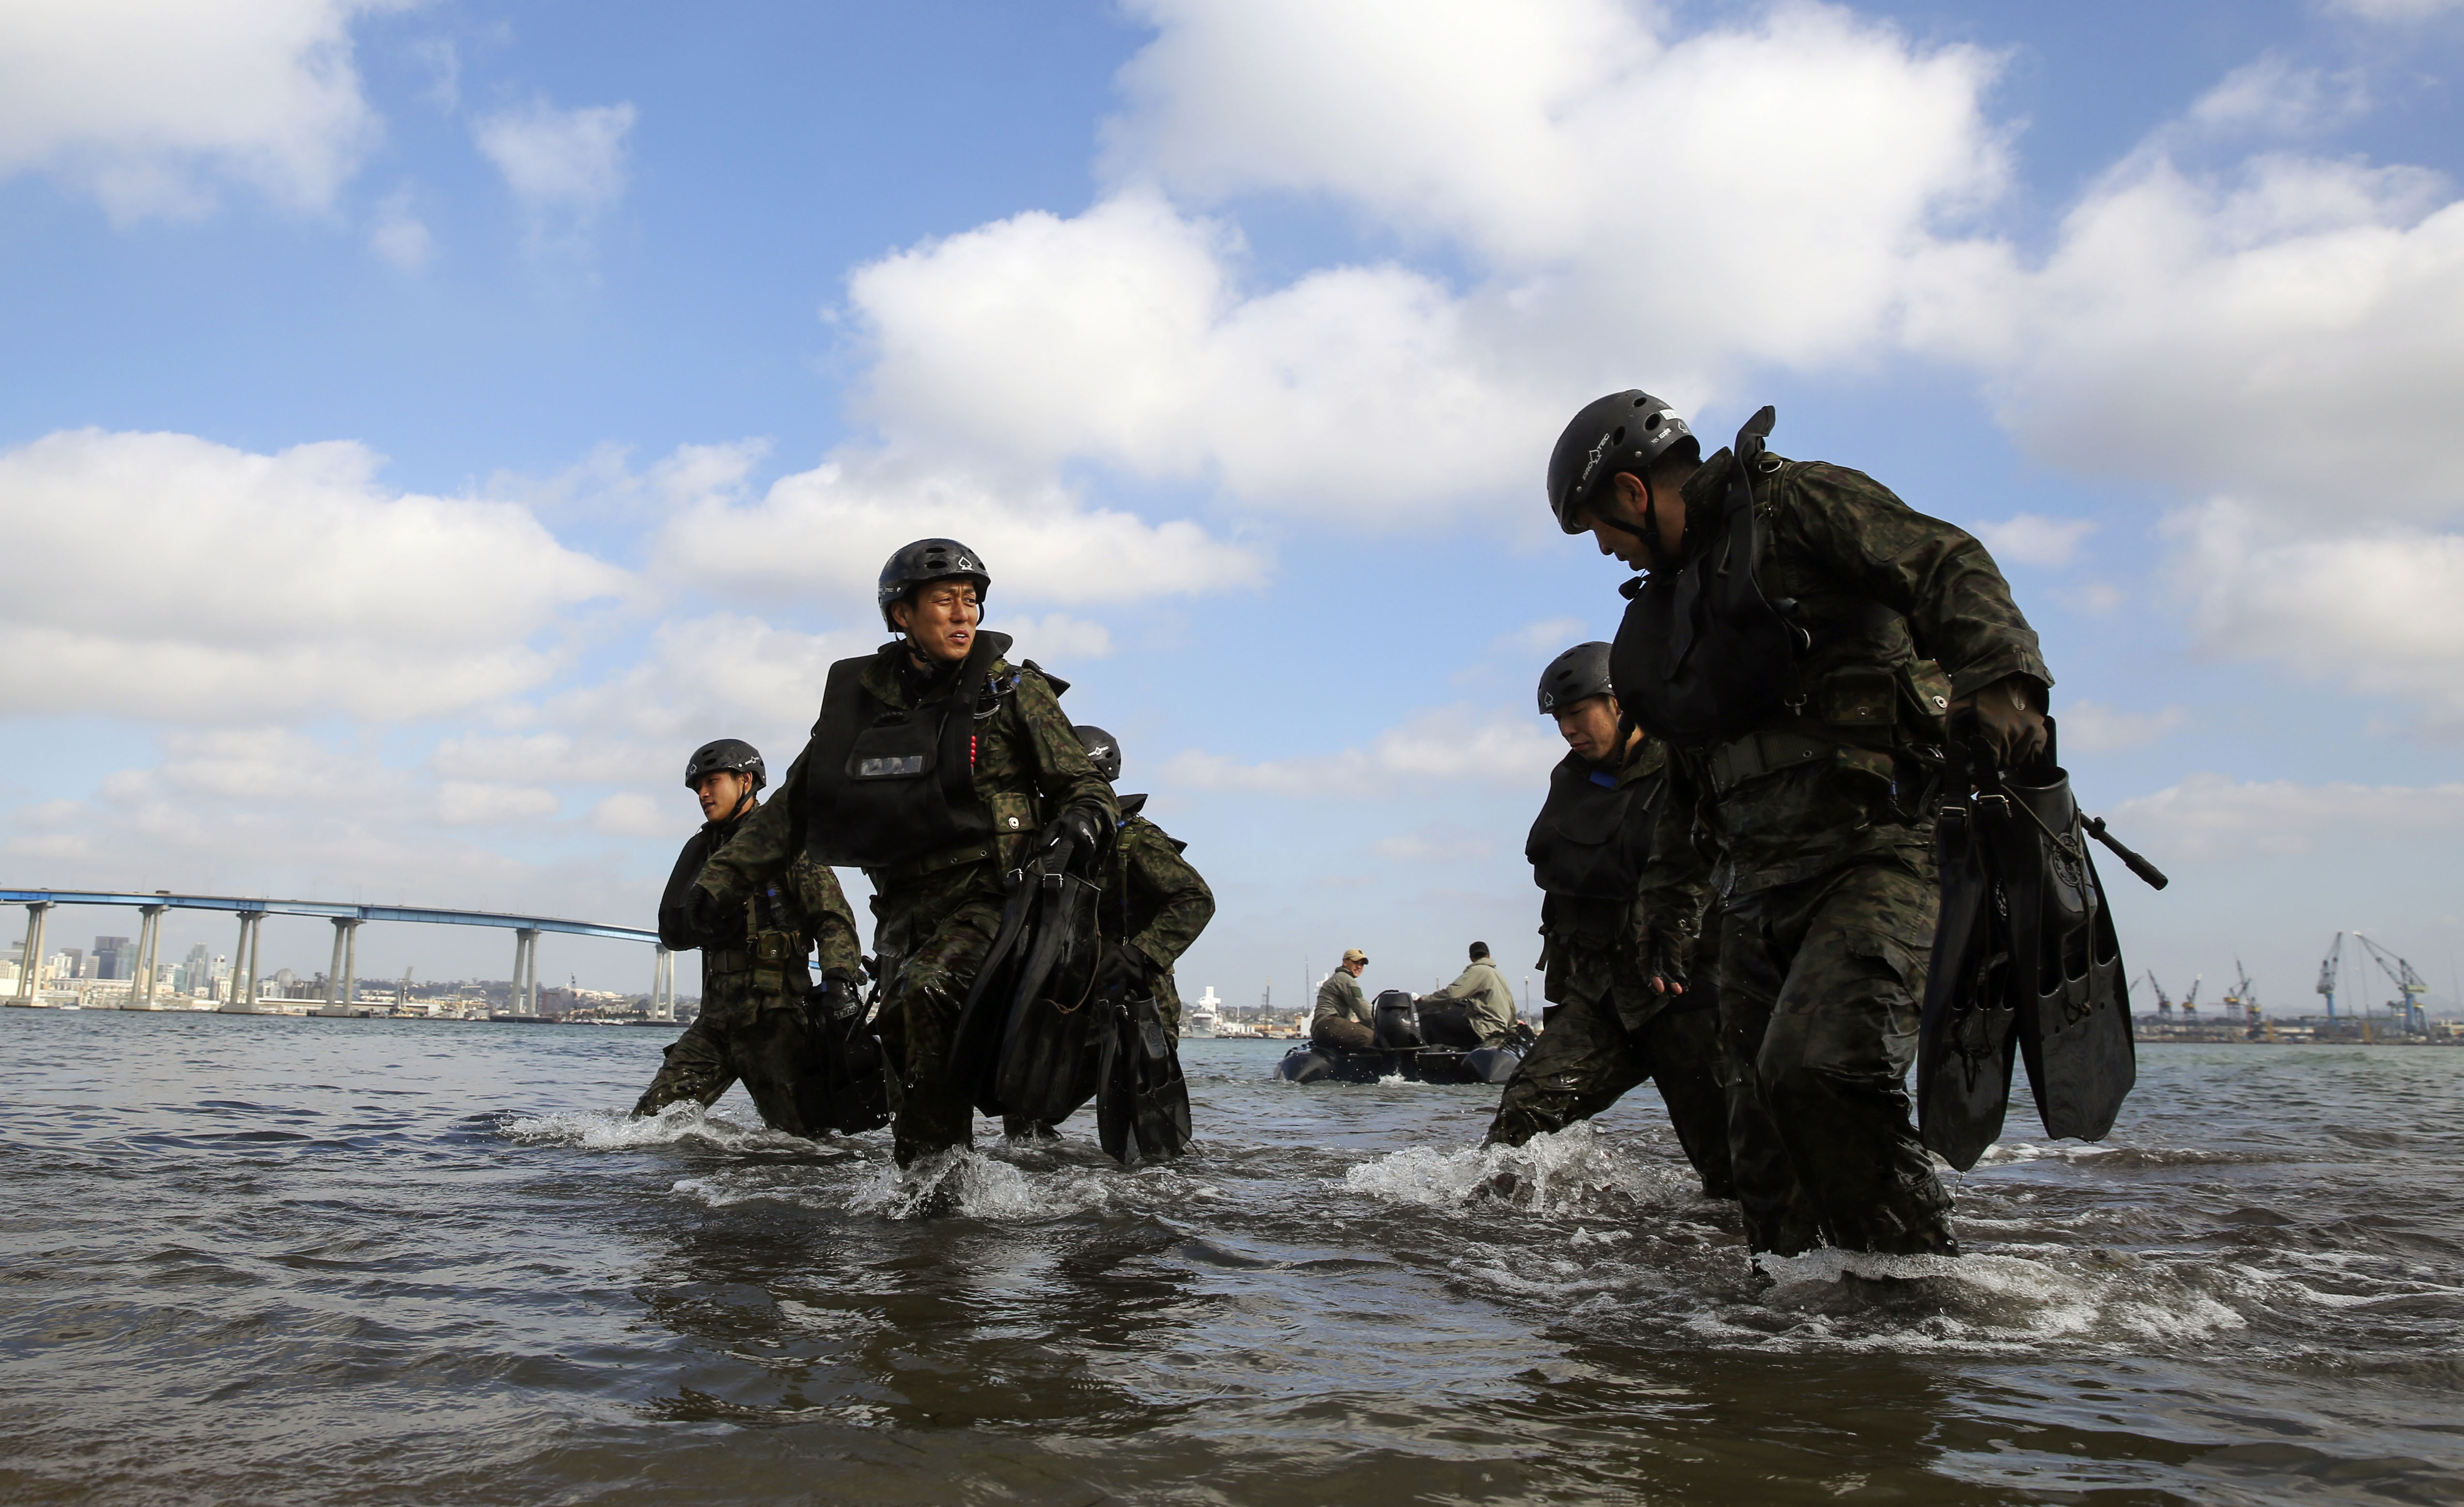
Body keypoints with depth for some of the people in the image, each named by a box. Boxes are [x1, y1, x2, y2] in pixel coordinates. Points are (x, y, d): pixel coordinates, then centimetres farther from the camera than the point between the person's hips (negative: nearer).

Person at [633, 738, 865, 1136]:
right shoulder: (702, 849, 17)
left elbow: (834, 919, -8)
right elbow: (672, 934, 15)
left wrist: (838, 975, -25)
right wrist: (701, 920, -7)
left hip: (775, 1017, -6)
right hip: (717, 1017, 6)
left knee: (803, 1137, -6)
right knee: (649, 1123, -2)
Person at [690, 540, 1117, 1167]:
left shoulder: (1014, 691, 2)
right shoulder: (860, 699, 10)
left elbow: (1086, 789, 4)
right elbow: (794, 808, 15)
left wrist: (1077, 827, -21)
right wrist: (714, 885, 8)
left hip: (989, 898, -5)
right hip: (904, 910, 5)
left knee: (919, 996, -29)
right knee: (913, 1061, 6)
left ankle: (934, 1162, -22)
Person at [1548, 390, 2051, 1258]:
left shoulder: (1798, 504, 0)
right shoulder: (1671, 602, 24)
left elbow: (1948, 568, -13)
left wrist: (2000, 678, -31)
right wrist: (1669, 910, 29)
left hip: (1876, 853, -8)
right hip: (1760, 890, 8)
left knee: (1815, 1067, -25)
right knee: (1763, 1133, 6)